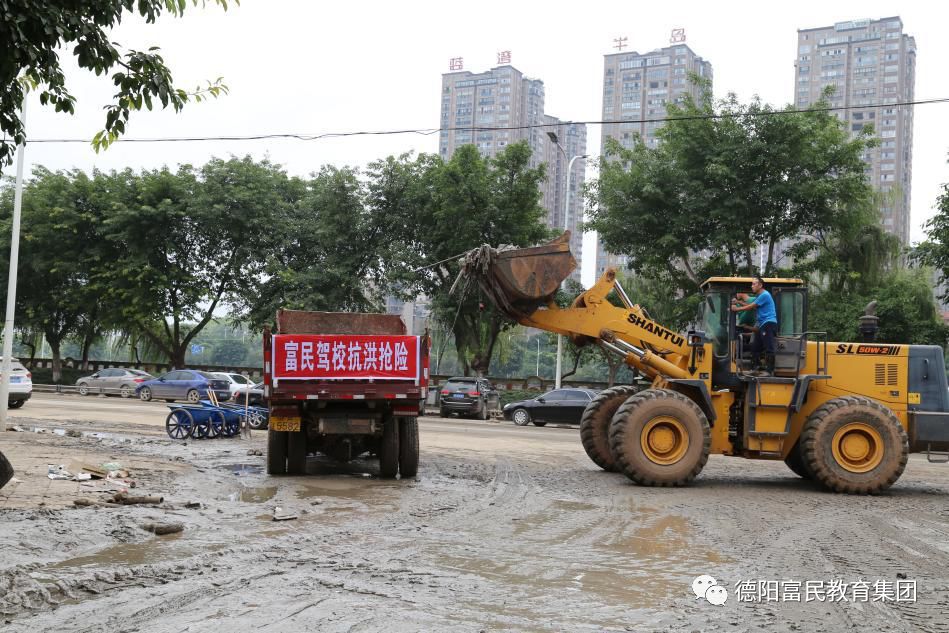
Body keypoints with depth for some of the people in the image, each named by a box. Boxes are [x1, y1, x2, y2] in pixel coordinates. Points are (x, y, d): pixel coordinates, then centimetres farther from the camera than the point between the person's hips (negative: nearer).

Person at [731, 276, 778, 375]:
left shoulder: (764, 295, -11)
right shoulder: (759, 296, 22)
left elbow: (751, 307, -9)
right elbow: (751, 306, 15)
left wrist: (736, 309, -2)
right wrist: (738, 303, 5)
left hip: (769, 323, -11)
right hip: (763, 325, 11)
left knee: (768, 348, -11)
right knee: (755, 347, 11)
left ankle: (769, 371, -13)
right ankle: (754, 368, 16)